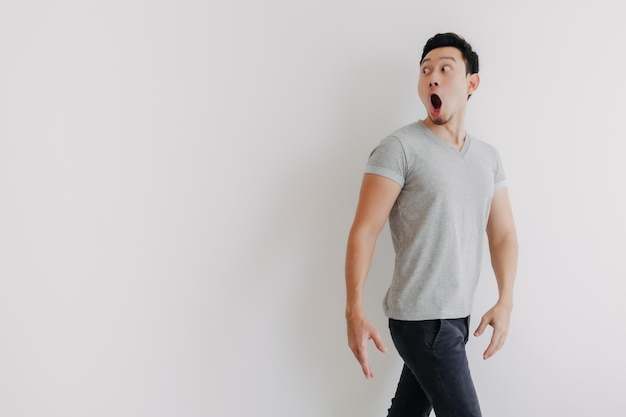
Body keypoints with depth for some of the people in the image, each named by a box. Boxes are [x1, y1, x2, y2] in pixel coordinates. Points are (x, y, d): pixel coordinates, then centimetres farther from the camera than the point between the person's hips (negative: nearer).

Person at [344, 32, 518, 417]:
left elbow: (503, 233, 9)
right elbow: (364, 230, -15)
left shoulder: (489, 157, 9)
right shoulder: (400, 148, -10)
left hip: (458, 316, 6)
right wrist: (355, 311, -24)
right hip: (421, 318, -6)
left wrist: (505, 301, -6)